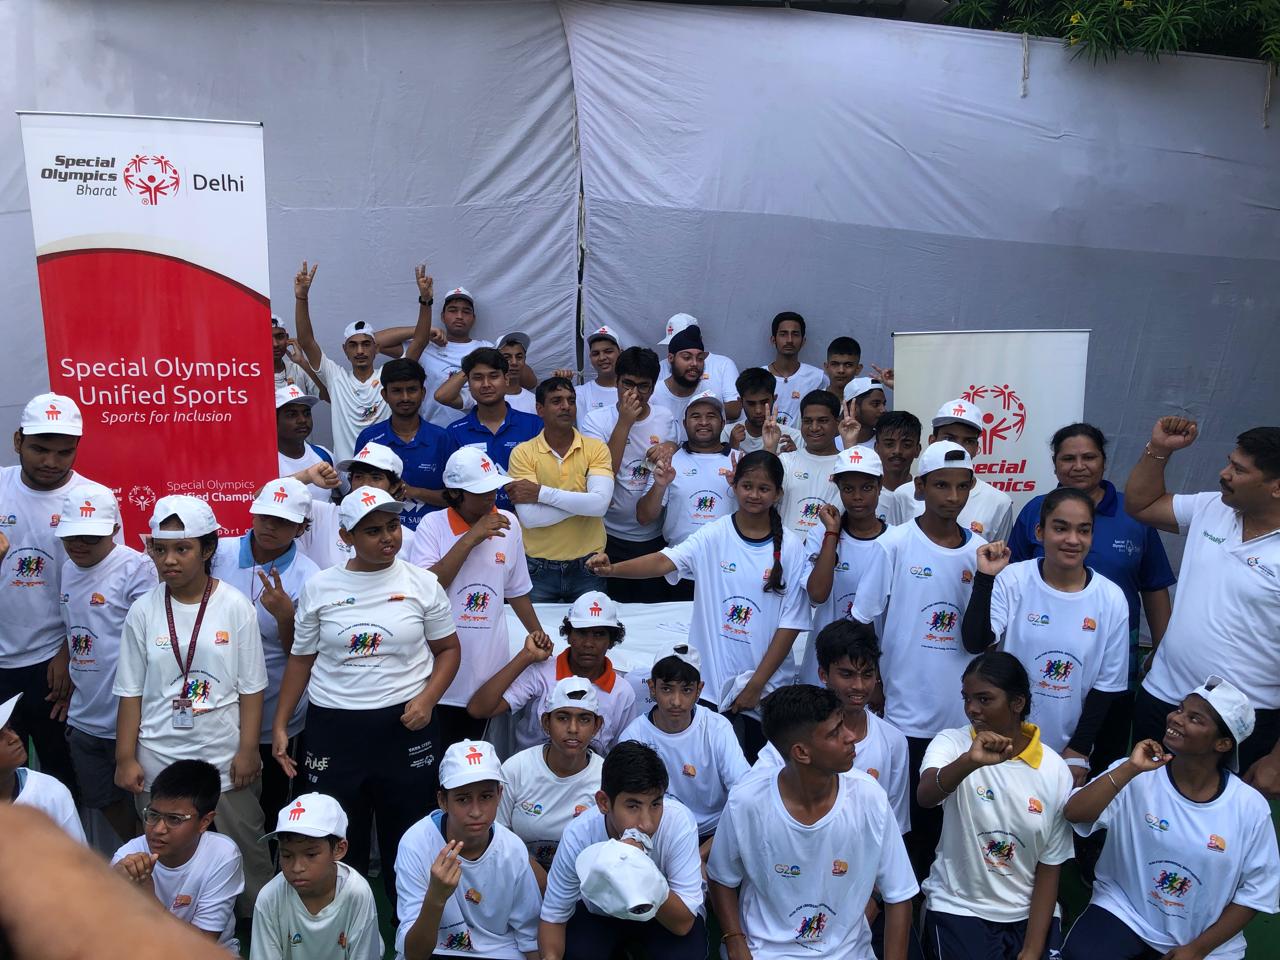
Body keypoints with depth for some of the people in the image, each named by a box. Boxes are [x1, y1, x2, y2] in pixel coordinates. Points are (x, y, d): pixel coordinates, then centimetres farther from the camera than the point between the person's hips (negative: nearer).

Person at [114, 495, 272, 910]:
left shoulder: (235, 606, -8)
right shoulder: (143, 611, -3)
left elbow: (251, 687, -4)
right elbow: (131, 692, 2)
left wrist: (248, 750, -6)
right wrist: (125, 758, 1)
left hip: (225, 759, -2)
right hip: (158, 762, 2)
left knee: (244, 849, 9)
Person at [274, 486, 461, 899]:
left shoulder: (422, 583, -2)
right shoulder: (318, 587, 1)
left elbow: (448, 649, 5)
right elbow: (301, 659, 8)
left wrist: (427, 698, -11)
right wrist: (280, 726, 4)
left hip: (404, 725, -1)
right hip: (333, 728, 1)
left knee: (406, 834, 11)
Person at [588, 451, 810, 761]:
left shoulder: (790, 548, -5)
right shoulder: (713, 535, -5)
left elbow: (791, 623, -4)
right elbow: (665, 561, -19)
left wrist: (756, 683, -7)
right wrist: (612, 569, -37)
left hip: (765, 688, 0)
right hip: (709, 680, 0)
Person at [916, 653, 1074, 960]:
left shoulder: (1054, 770, -5)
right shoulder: (952, 743, -9)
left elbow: (1050, 867, 0)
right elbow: (925, 796, -31)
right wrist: (970, 761, -49)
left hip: (1030, 912, 2)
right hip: (960, 909, -2)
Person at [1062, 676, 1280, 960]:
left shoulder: (1250, 808, -9)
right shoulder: (1135, 777, -12)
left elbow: (1257, 891, -1)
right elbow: (1074, 814, -24)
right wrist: (1129, 769, -30)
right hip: (1124, 911, -2)